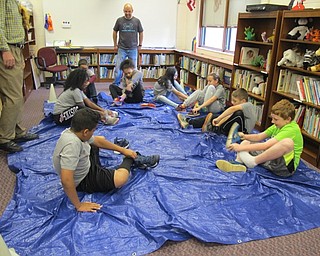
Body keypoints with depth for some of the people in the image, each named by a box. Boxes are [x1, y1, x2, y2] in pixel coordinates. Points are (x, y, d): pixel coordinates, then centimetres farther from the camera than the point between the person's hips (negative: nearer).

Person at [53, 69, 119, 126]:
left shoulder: (78, 89, 5)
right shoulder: (75, 91, -21)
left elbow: (89, 103, -2)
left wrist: (104, 110, -11)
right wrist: (101, 113, -14)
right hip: (60, 117, -9)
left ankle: (105, 115, -12)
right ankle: (105, 118, -25)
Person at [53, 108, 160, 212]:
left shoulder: (74, 131, -11)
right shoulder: (72, 144, -38)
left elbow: (97, 140, 5)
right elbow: (66, 180, -42)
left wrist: (123, 150, 9)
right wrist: (78, 205, -33)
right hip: (83, 181, -10)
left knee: (101, 139, 22)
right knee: (120, 178, -30)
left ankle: (135, 158, 23)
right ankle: (133, 160, 4)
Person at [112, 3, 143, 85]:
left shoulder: (137, 21, 0)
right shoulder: (119, 20, 0)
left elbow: (141, 33, 10)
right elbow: (115, 32, 10)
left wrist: (140, 45, 9)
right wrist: (115, 44, 8)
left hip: (133, 49, 1)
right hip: (121, 49, 0)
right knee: (118, 68, -2)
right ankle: (115, 85, 9)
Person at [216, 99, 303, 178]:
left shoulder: (292, 129, -20)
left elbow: (265, 145, -27)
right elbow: (259, 137, 11)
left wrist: (241, 147, -26)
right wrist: (244, 136, -9)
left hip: (285, 166, -9)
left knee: (287, 142, -38)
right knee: (246, 142, 11)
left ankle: (253, 161, -26)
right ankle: (238, 163, -21)